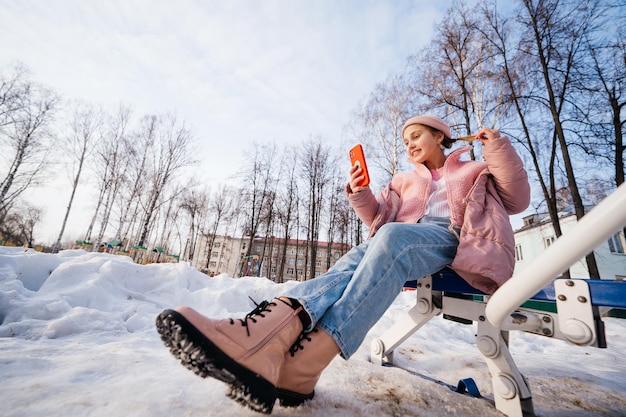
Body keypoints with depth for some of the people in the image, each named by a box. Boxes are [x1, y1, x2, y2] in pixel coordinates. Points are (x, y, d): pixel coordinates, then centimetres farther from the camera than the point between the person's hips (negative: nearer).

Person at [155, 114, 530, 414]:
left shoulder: (476, 172, 27)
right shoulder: (405, 181, 30)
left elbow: (517, 201, 17)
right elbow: (378, 215, 19)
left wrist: (499, 149, 4)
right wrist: (360, 194, -2)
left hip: (452, 238, -3)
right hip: (401, 244, 3)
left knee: (391, 238, -36)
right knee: (356, 261, -30)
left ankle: (305, 359, -47)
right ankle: (264, 332, -51)